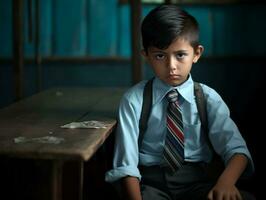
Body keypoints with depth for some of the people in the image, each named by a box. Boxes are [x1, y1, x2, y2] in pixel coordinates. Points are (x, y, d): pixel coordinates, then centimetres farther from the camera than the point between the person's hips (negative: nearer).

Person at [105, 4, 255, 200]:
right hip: (150, 180, -2)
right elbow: (126, 162, -9)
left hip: (195, 179, 2)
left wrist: (226, 181, -28)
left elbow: (236, 147, -6)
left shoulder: (208, 98, 3)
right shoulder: (134, 99, -3)